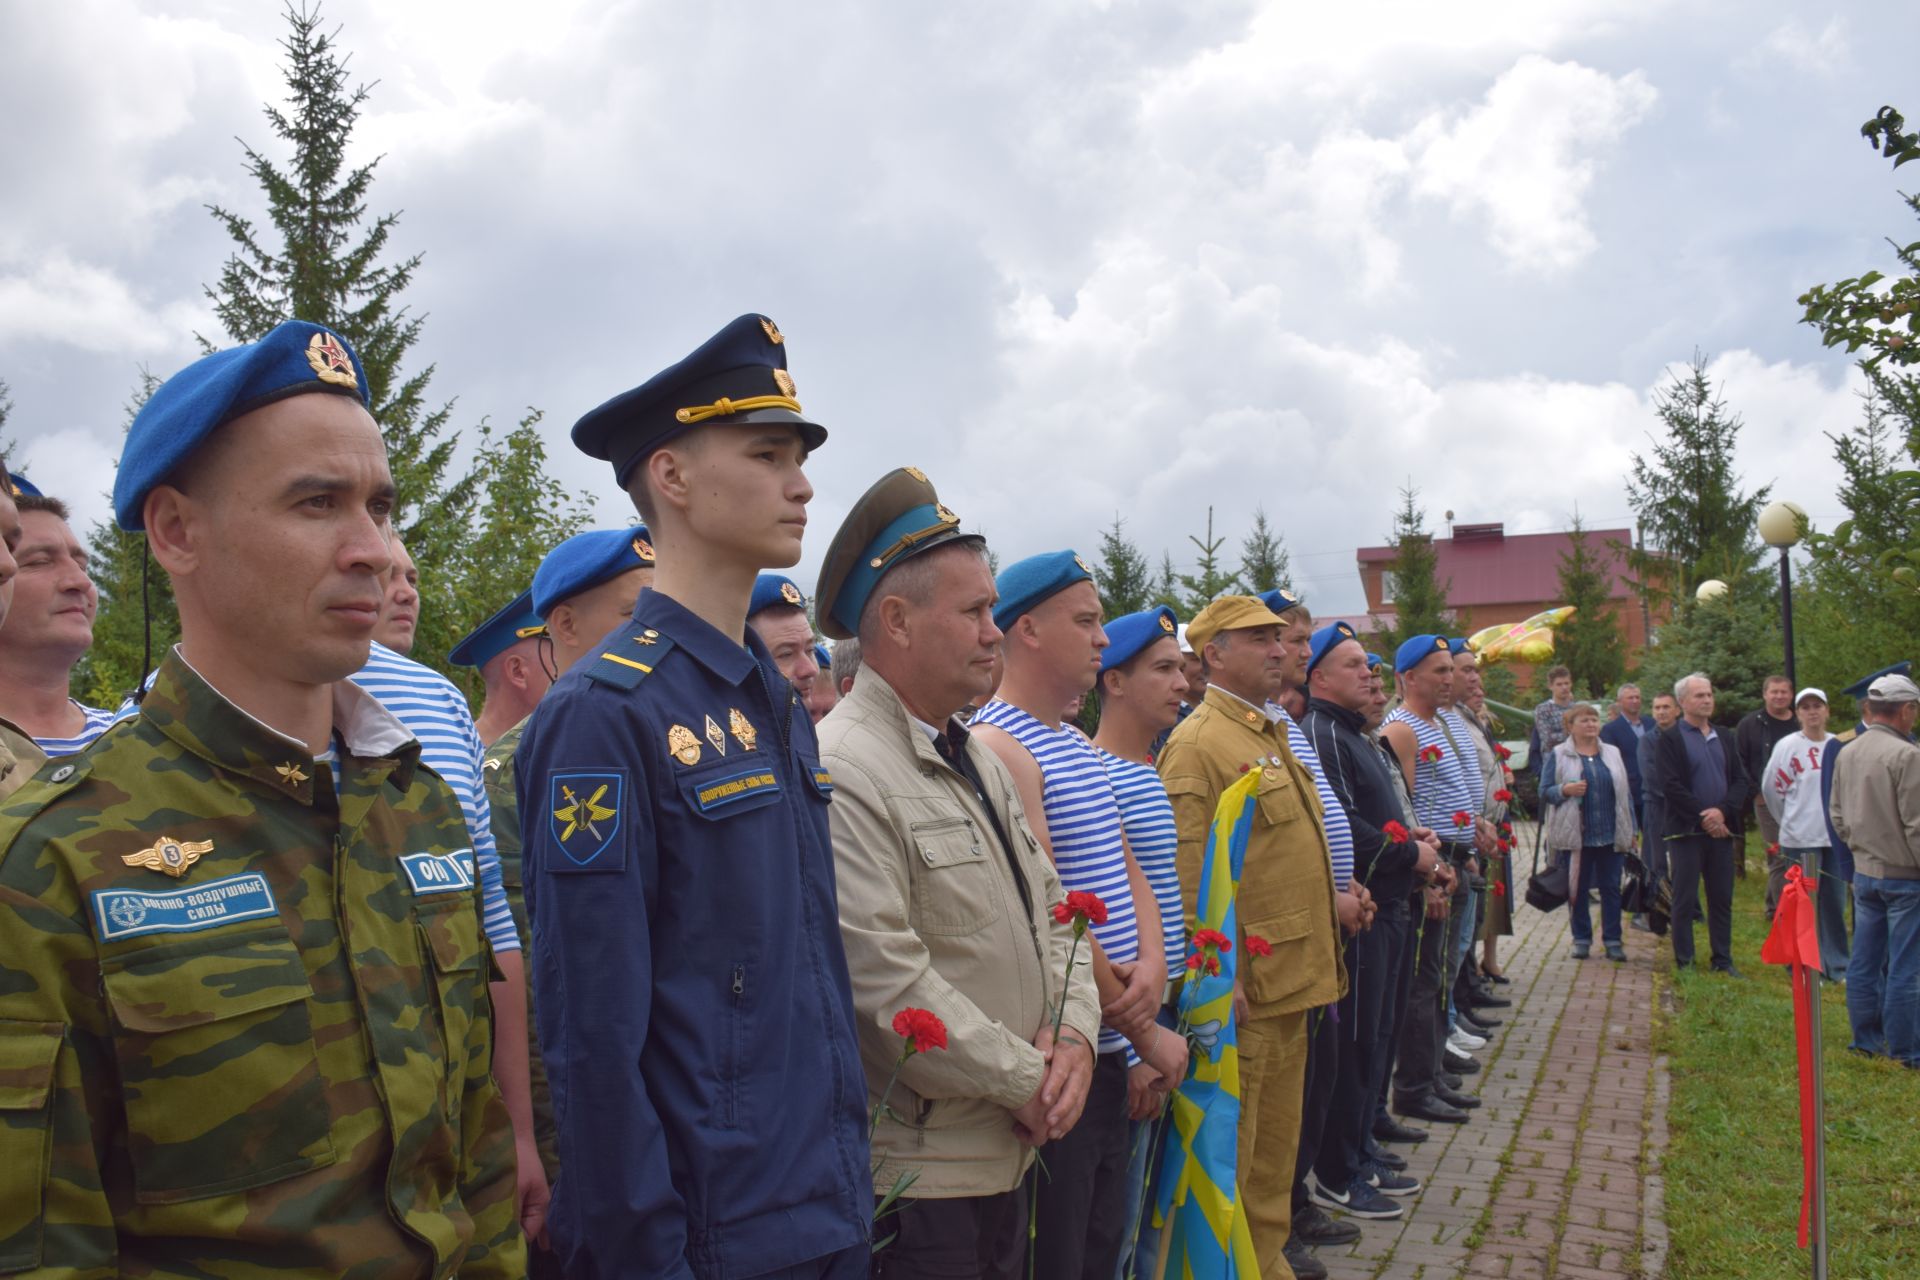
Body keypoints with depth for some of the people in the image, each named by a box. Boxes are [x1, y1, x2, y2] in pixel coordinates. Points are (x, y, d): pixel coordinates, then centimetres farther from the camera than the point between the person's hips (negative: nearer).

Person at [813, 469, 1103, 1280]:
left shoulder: (977, 759, 12)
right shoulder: (843, 774, -19)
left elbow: (1051, 909, 15)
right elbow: (888, 983, -24)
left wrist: (1072, 1035, -3)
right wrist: (1028, 1081, -14)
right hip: (916, 1176, -9)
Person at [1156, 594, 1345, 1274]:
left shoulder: (1273, 733, 15)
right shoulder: (1196, 745, -15)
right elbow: (1184, 879, -20)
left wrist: (1332, 901, 18)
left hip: (1292, 982, 9)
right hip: (1242, 990, -9)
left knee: (1276, 1148, 19)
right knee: (1231, 1160, 2)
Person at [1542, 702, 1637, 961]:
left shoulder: (1612, 753, 12)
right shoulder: (1559, 755, 2)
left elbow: (1625, 792, 13)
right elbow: (1544, 791, 2)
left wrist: (1630, 830, 9)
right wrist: (1565, 790, -19)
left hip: (1610, 835, 2)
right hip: (1575, 835, -2)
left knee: (1611, 888, 3)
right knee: (1577, 889, 4)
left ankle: (1613, 941, 9)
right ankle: (1581, 940, 14)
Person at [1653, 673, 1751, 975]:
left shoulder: (1723, 738, 14)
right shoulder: (1670, 738, -3)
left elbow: (1740, 780, 8)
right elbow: (1671, 786, -11)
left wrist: (1722, 811, -9)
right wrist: (1703, 815, -14)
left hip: (1720, 829, 5)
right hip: (1686, 831, -5)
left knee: (1722, 898, 9)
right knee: (1685, 899, 0)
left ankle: (1723, 959, 17)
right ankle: (1684, 961, 7)